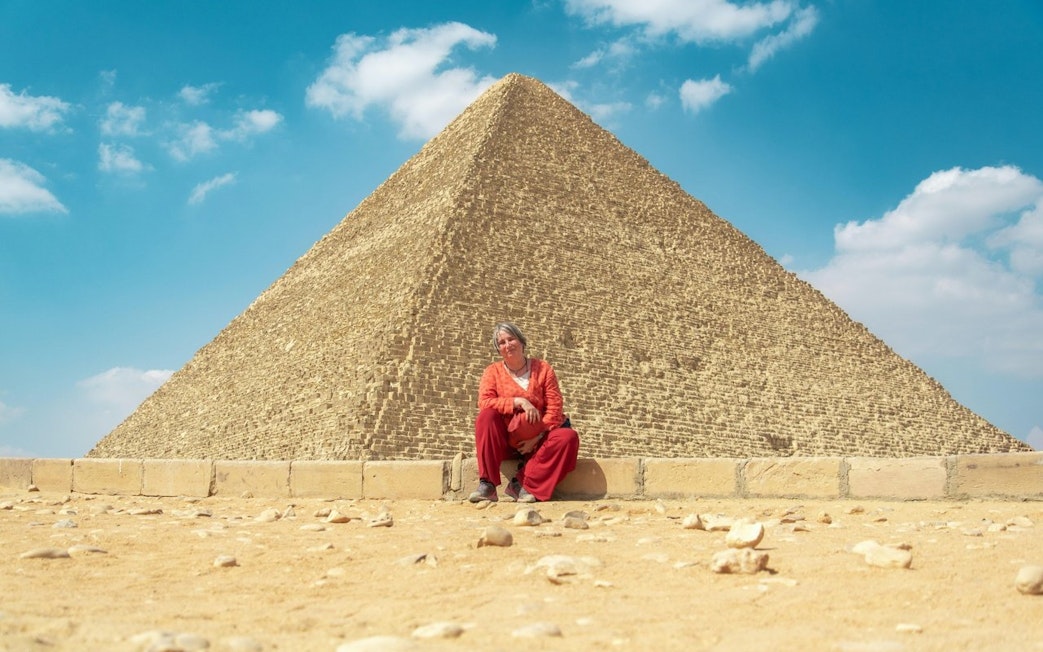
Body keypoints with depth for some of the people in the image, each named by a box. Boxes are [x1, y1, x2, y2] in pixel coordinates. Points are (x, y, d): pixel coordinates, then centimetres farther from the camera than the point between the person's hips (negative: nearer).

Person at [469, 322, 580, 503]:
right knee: (486, 416, -27)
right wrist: (518, 402, -25)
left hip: (536, 441, 1)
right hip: (504, 442, 0)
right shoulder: (493, 371, 1)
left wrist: (538, 438, -18)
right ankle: (487, 485, -30)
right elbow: (484, 402, -16)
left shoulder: (543, 369, 0)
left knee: (568, 437, -25)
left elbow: (554, 408, -6)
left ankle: (521, 484, -24)